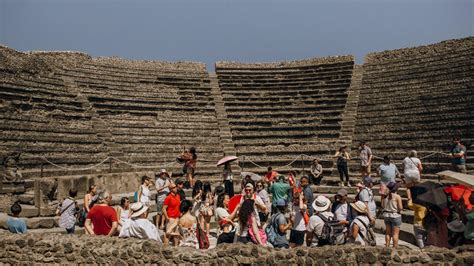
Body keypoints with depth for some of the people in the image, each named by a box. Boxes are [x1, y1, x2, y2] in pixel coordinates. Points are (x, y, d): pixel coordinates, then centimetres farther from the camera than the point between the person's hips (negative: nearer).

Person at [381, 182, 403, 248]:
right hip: (395, 215, -4)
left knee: (388, 233, 15)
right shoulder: (397, 196, -14)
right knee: (395, 233, 4)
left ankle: (387, 246, 20)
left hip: (386, 215, 5)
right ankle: (395, 248, 8)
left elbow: (382, 206, 4)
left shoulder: (385, 196, 0)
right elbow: (400, 208, -14)